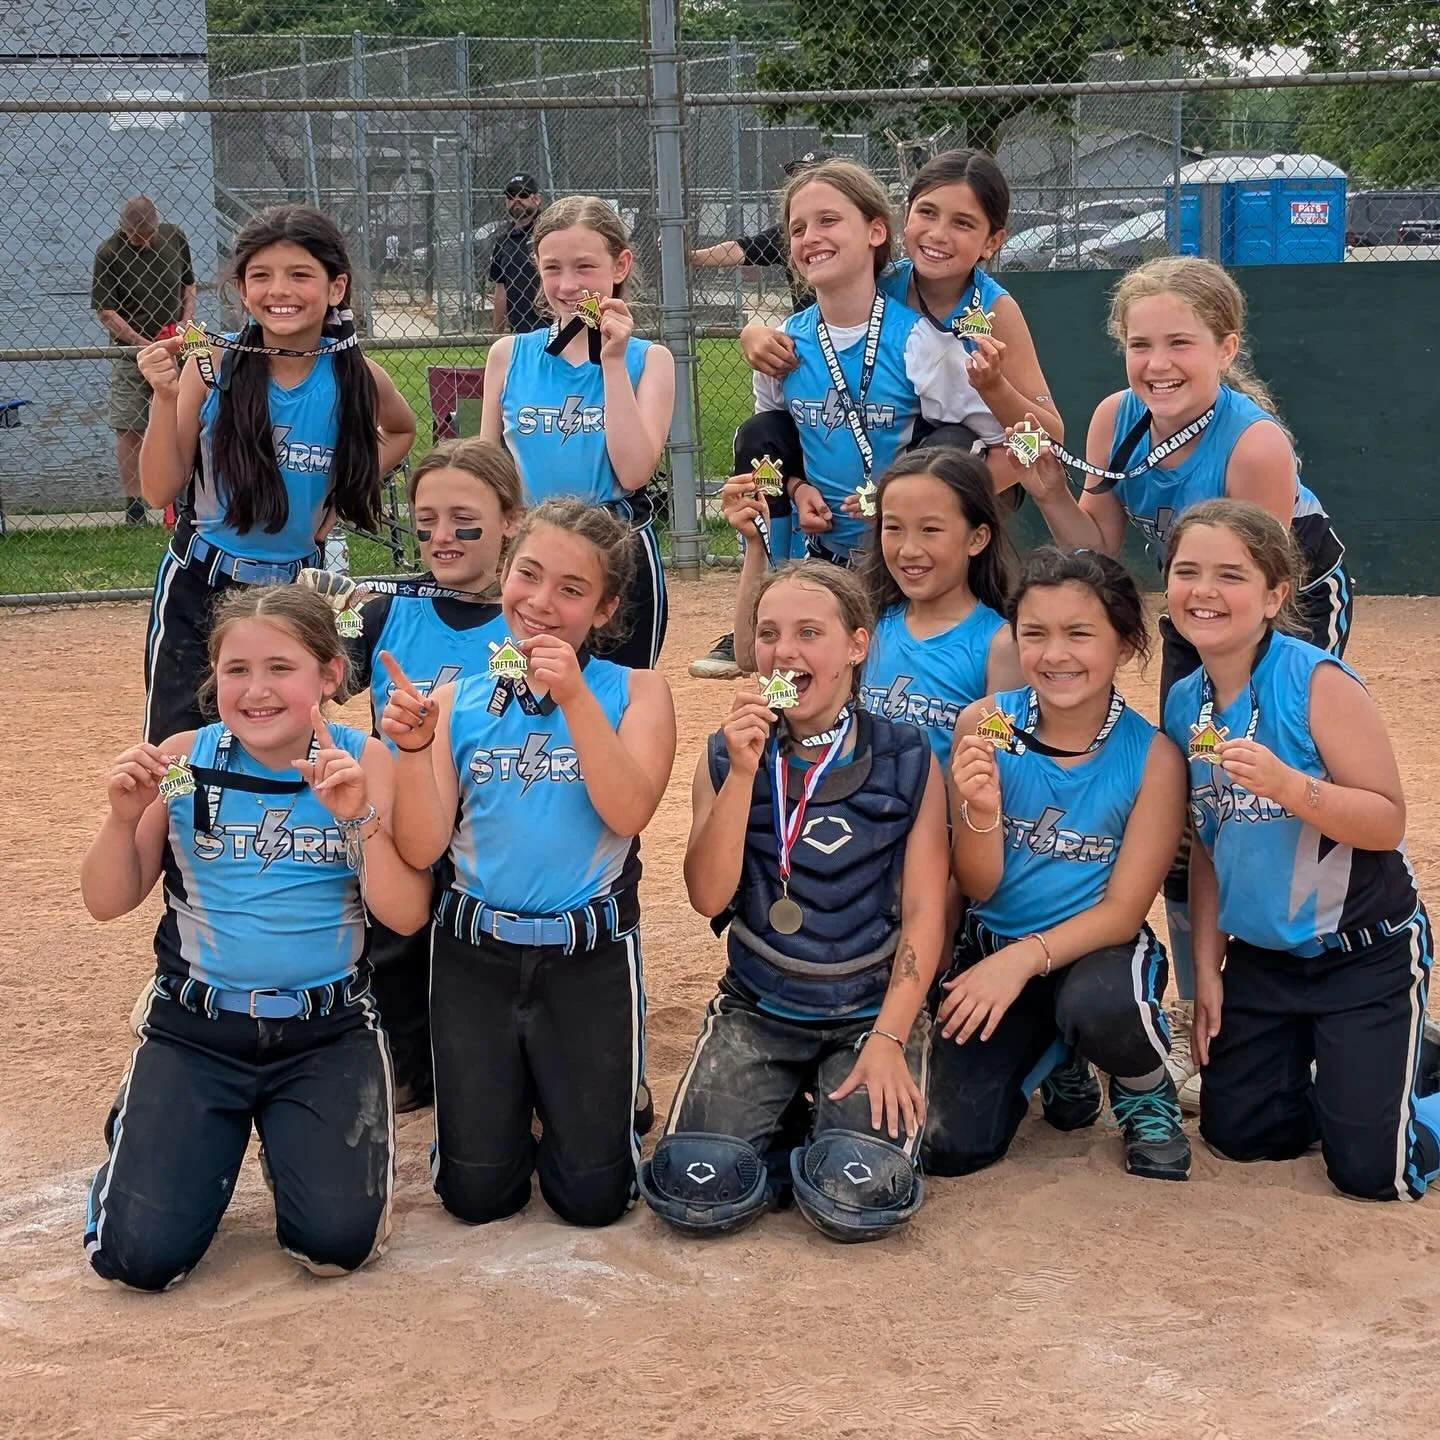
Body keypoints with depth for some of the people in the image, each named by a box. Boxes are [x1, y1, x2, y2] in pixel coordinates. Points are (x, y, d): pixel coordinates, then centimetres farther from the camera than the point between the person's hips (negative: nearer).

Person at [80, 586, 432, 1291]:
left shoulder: (362, 762, -5)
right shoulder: (183, 760, -5)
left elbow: (405, 915, -11)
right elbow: (108, 903, 0)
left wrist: (360, 817, -26)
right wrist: (124, 817, -18)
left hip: (328, 1032, 0)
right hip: (194, 1030, 1)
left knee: (336, 1242, -16)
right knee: (140, 1256, -9)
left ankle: (293, 1133, 18)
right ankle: (145, 1126, 24)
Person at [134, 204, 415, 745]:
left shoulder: (357, 379, -8)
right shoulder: (214, 366, -12)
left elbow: (400, 431, 16)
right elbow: (160, 491, -10)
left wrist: (347, 491, 2)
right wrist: (166, 396, -22)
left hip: (295, 587, 2)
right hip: (199, 587, -1)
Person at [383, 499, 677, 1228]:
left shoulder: (635, 691, 0)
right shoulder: (458, 701, 4)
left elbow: (628, 811, -18)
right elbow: (421, 849, -3)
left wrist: (574, 696, -23)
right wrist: (413, 748, -18)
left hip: (589, 956, -1)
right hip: (474, 954, 2)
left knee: (593, 1196, 0)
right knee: (476, 1193, 3)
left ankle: (572, 1097, 31)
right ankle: (508, 1095, 34)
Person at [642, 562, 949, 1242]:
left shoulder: (906, 761, -3)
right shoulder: (727, 754, 2)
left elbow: (923, 913, -6)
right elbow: (709, 896, -9)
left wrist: (889, 1038, -16)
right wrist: (743, 772, -18)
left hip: (872, 1007, -1)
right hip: (756, 1008, 2)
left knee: (857, 1198, -24)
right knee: (696, 1192, -20)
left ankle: (841, 1126, 11)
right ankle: (785, 1126, 12)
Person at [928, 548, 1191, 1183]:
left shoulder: (1152, 756, -13)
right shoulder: (986, 725, -9)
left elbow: (1122, 910, -10)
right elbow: (979, 887, -5)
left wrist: (1026, 958, -25)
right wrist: (980, 811, -26)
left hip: (1099, 945, -2)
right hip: (993, 942, 3)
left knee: (1098, 1006, -39)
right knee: (952, 1148, -12)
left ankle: (1146, 1089, 0)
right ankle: (1055, 1060, 22)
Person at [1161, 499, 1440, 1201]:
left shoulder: (1317, 681, -20)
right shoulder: (1184, 705, -1)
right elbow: (1206, 846, 7)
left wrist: (1289, 785, -36)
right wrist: (1206, 968, 5)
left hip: (1367, 954, -6)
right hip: (1261, 956, 6)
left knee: (1370, 1169, -7)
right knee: (1234, 1132, 11)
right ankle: (1351, 1072, 35)